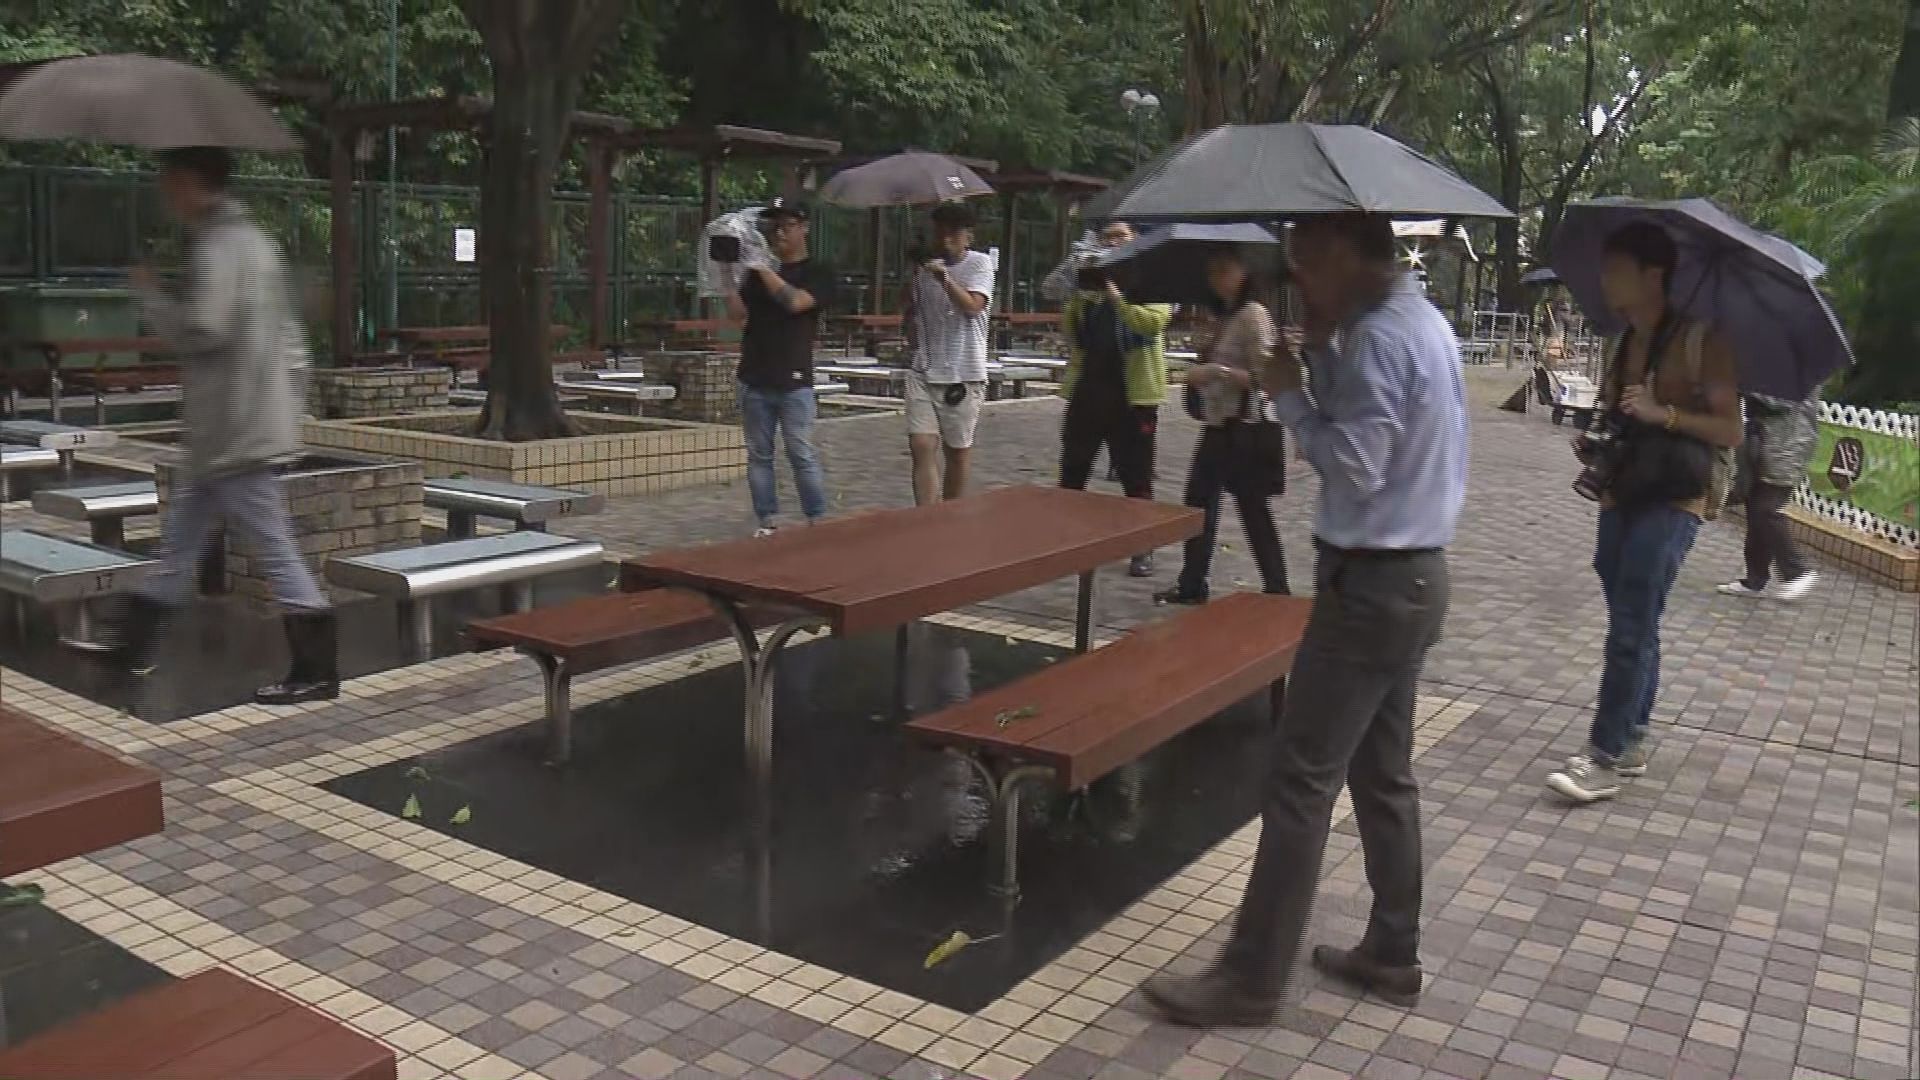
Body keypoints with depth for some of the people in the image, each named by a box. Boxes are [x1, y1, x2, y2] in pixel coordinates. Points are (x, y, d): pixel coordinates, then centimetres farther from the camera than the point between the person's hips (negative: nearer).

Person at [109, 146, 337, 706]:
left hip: (239, 432, -10)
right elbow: (288, 334, 19)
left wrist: (149, 291, -5)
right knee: (179, 540, 18)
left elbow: (198, 331, -21)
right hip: (228, 431, 10)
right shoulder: (251, 237, 16)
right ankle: (132, 645, 30)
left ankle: (316, 672, 2)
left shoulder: (217, 244, -15)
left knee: (276, 553, -5)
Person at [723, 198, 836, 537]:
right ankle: (767, 522, 12)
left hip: (794, 381, -4)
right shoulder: (758, 272, 13)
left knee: (802, 455, -5)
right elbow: (737, 311, 2)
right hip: (755, 380, 5)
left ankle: (818, 522, 2)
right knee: (759, 455, 6)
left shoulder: (817, 271, 1)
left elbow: (795, 301, -17)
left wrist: (762, 266, -14)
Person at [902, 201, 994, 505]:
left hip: (963, 374, -3)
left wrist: (944, 278, -31)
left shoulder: (980, 263, -2)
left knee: (957, 451, 9)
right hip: (923, 371, 3)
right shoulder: (924, 266, 10)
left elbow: (973, 306, -20)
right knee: (922, 446, -10)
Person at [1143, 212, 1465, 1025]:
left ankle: (1250, 980, 2)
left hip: (1370, 584, -10)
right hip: (1413, 575, 10)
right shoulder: (1422, 320, 12)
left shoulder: (1379, 338, -19)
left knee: (1302, 779, -6)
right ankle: (1392, 954, 27)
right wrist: (1324, 357, 4)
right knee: (1384, 774, 17)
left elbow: (1354, 467, -23)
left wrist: (1289, 394, -12)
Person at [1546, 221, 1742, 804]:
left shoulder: (1699, 341, -10)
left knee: (1631, 630, -9)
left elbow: (1731, 430, -13)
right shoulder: (1624, 343, 12)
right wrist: (1592, 444, 5)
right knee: (1632, 627, 13)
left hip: (1670, 505, -7)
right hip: (1618, 500, 7)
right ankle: (1631, 741, 22)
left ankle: (1605, 756, -5)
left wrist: (1664, 413, -25)